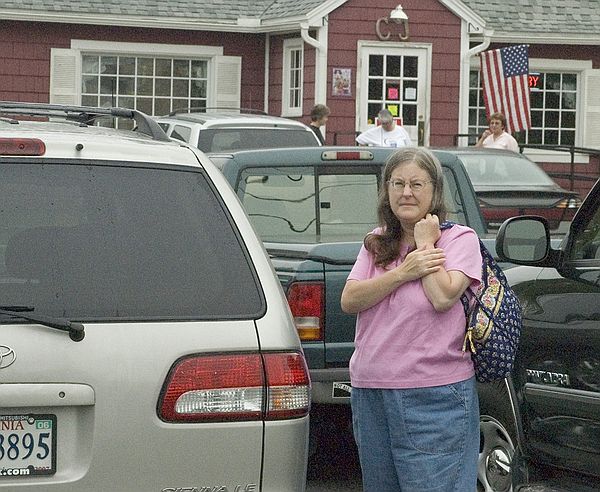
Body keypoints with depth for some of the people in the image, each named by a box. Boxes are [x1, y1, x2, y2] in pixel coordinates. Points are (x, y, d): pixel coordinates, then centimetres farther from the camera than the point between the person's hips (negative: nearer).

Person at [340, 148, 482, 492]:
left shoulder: (460, 238, -2)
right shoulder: (376, 243, 13)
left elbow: (442, 297, -17)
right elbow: (349, 301, -1)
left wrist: (425, 243, -6)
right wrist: (404, 272, -11)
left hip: (435, 396, -6)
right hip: (370, 392, 6)